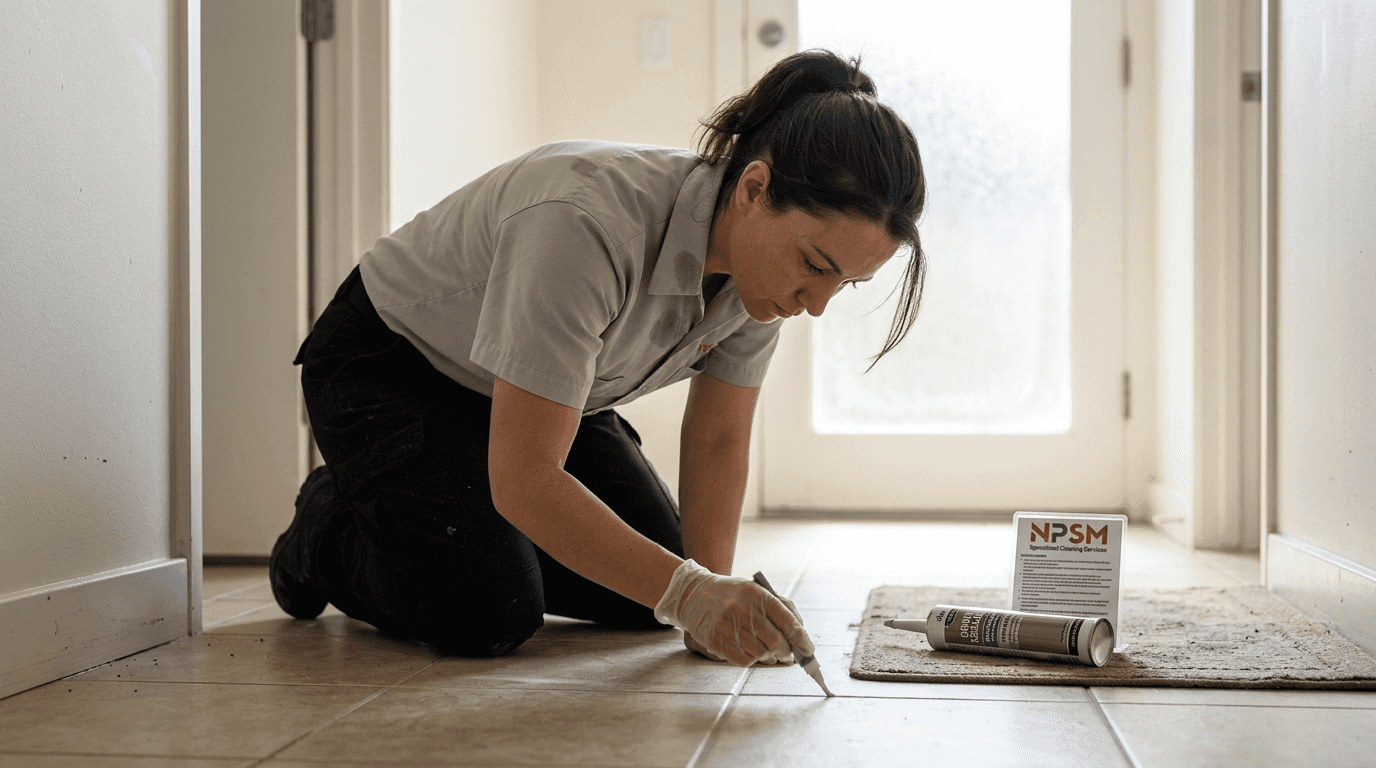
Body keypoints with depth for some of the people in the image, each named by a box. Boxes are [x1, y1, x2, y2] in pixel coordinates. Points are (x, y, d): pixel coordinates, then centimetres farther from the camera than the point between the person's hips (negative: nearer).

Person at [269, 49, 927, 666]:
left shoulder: (765, 263, -17)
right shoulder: (589, 226, -41)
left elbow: (718, 441, -8)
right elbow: (524, 479, -40)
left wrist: (714, 594, -20)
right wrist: (687, 590, -45)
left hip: (548, 390, 7)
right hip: (391, 370, -7)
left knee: (646, 598, 0)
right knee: (484, 618, -22)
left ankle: (475, 528, 24)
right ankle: (328, 525, 8)